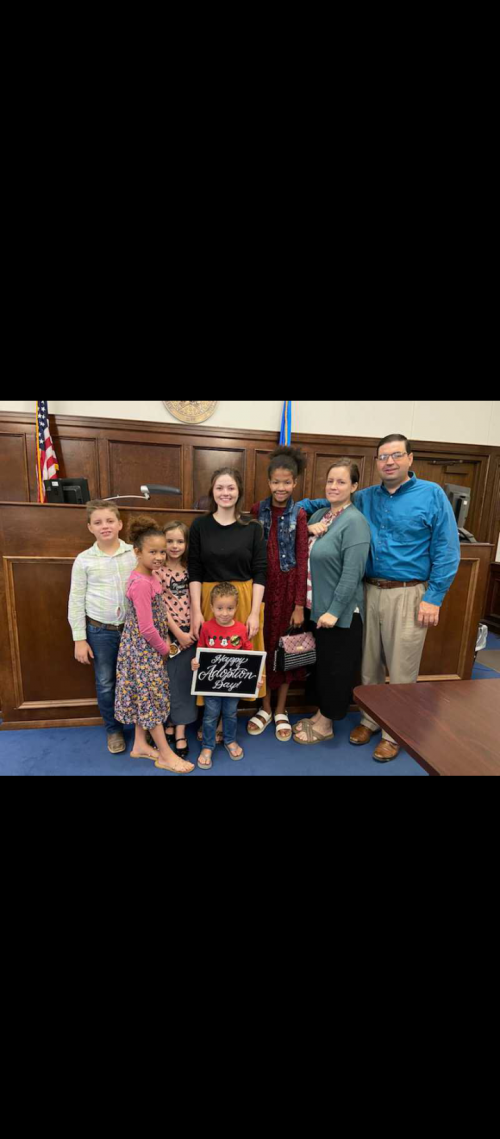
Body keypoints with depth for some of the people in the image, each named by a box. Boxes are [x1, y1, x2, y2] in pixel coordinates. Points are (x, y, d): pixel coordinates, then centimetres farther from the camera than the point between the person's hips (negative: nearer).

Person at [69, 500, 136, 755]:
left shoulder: (135, 554, -4)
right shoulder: (84, 560, -3)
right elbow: (76, 600, 0)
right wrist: (79, 638, -1)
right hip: (100, 630, 1)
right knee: (105, 684, 13)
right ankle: (113, 730, 34)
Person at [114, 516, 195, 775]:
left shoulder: (147, 576, 4)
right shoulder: (141, 583, -26)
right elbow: (147, 628, -25)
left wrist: (163, 642, 7)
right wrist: (164, 648, -10)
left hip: (144, 646, 9)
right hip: (144, 647, -9)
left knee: (143, 695, 18)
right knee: (152, 696, 3)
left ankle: (140, 745, 35)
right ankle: (165, 755, 19)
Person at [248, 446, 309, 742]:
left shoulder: (299, 515, -5)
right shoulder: (258, 510, 2)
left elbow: (302, 562, -6)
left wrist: (300, 605, -8)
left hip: (288, 587, -2)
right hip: (262, 586, 2)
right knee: (263, 645, 10)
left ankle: (281, 711, 27)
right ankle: (265, 708, 29)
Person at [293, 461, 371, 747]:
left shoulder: (355, 521, -16)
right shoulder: (320, 514, 8)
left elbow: (352, 573, -21)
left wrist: (334, 610, -21)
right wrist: (309, 530, -4)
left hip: (340, 611, -7)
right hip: (316, 606, 8)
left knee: (335, 667, 9)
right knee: (320, 663, 19)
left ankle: (326, 725, 27)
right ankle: (320, 715, 36)